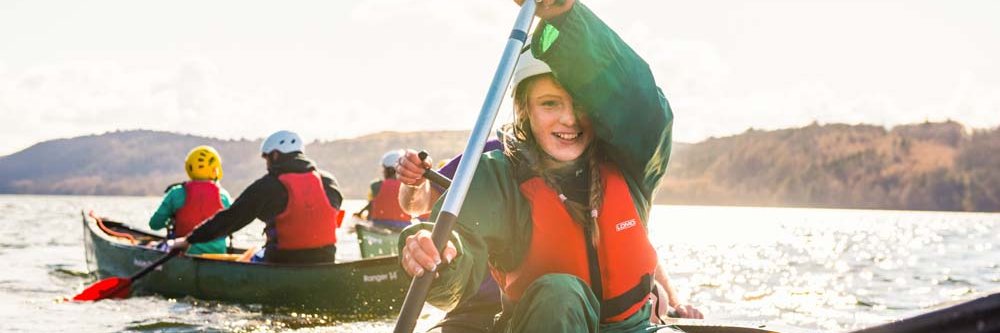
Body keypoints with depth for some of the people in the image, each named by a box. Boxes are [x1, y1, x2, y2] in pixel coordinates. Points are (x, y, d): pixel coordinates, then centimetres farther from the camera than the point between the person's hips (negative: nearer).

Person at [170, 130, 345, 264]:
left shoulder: (268, 186, -8)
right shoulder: (329, 182, 3)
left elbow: (230, 218, -6)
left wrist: (189, 240, 3)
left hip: (283, 262, -5)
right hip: (325, 264, 5)